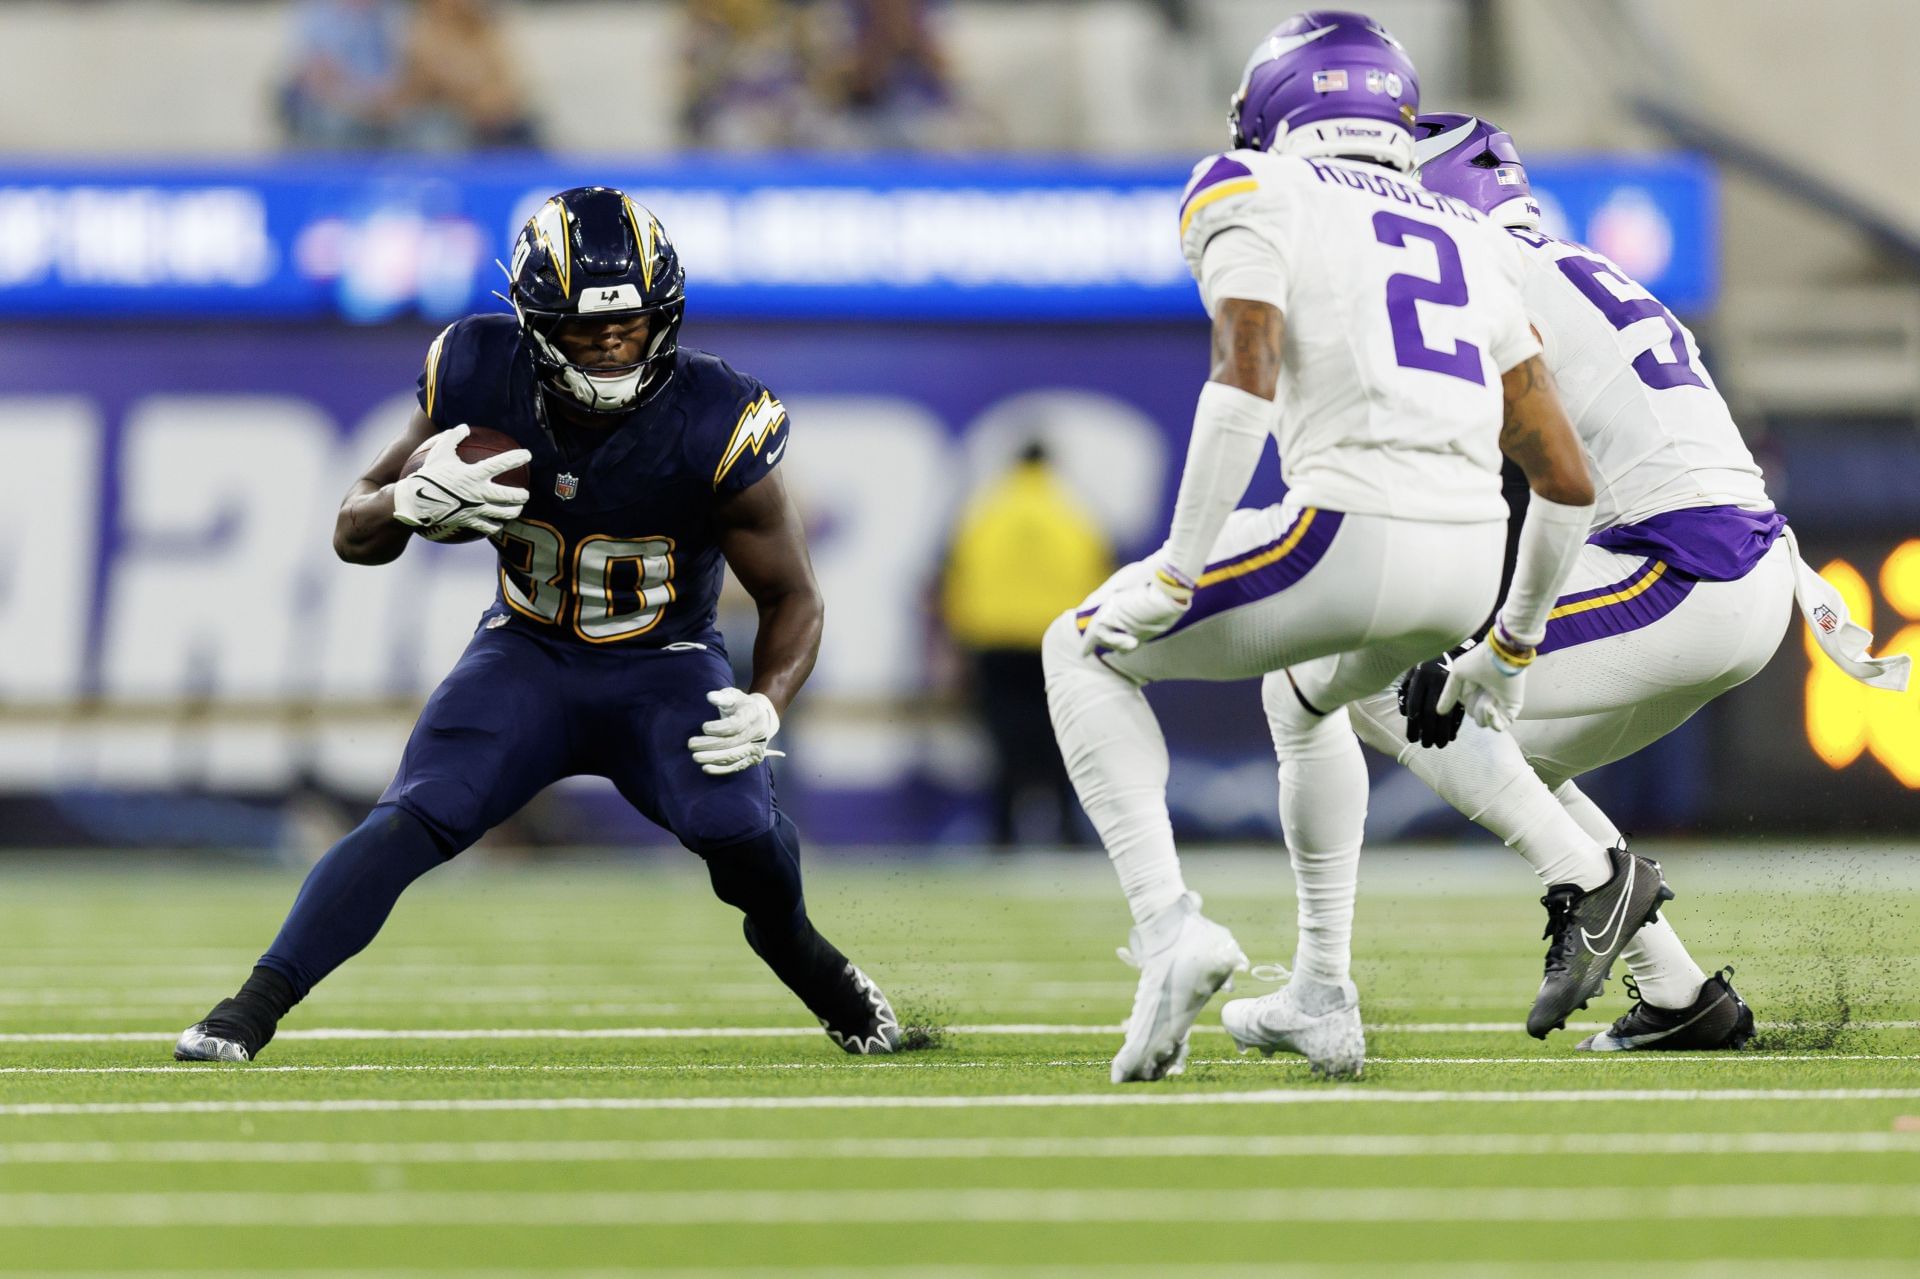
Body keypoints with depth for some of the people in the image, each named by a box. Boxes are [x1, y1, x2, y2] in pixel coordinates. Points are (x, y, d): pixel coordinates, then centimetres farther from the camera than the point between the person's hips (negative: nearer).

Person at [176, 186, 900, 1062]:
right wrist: (414, 503, -29)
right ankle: (256, 1005, -19)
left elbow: (791, 598, -9)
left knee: (731, 818, -27)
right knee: (413, 819, -22)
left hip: (663, 663, -1)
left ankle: (792, 948, 6)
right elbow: (352, 535, -5)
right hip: (527, 658, 1)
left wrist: (766, 706, -28)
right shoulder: (484, 382, -17)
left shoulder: (710, 425, -23)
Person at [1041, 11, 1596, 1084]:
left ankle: (1169, 925, -3)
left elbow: (1245, 380, -11)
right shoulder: (1473, 247, 25)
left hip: (1352, 533, -6)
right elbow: (1568, 482, 23)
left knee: (1086, 655, 16)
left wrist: (1174, 576, -10)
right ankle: (1323, 997, 34)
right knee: (1304, 696, 38)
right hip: (1473, 564, 6)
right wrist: (1515, 645, 35)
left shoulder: (1258, 199, 8)